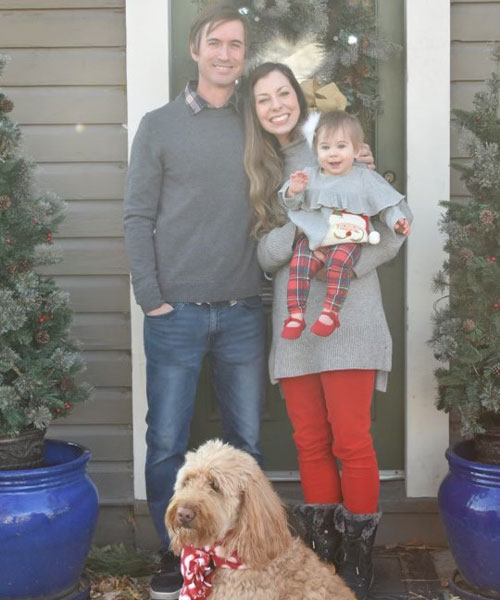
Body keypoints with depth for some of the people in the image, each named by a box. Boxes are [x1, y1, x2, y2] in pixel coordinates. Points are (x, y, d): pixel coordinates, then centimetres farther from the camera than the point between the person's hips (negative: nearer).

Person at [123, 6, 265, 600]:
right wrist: (151, 298, -7)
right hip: (176, 312, -2)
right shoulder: (159, 125, 3)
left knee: (245, 439, 9)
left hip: (242, 311, 2)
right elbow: (138, 217, -1)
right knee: (167, 443, 2)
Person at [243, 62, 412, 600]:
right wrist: (300, 230, -13)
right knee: (310, 445, 8)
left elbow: (396, 216, -2)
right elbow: (265, 253, 6)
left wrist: (349, 264, -13)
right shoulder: (262, 169, 16)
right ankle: (321, 557, 19)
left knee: (351, 443, -5)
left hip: (347, 318, -4)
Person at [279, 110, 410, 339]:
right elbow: (291, 204, 12)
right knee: (299, 263, -24)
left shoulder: (365, 179, 9)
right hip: (313, 237, 2)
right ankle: (295, 315, -22)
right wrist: (293, 191, -10)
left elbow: (386, 204, 12)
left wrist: (397, 221, -7)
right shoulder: (310, 176, 14)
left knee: (339, 261, -33)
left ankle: (330, 311, -31)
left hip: (348, 239, -2)